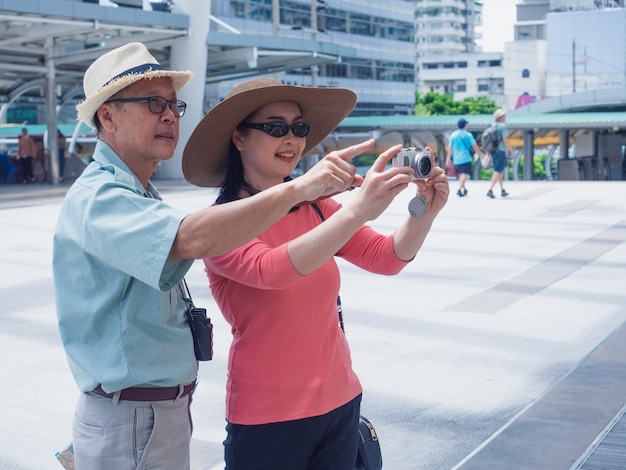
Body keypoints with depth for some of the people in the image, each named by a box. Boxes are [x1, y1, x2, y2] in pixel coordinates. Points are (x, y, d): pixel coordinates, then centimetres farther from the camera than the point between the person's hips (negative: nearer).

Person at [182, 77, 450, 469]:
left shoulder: (315, 208, 2)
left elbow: (387, 257, -3)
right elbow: (271, 270, -31)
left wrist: (425, 213, -22)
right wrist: (357, 210, -41)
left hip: (340, 402, 5)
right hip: (268, 418, -5)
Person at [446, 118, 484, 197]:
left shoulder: (453, 135, 3)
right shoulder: (468, 135, -4)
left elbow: (450, 148, 5)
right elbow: (475, 146, -4)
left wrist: (449, 158, 15)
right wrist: (481, 154, 8)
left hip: (456, 159, 4)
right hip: (466, 158, -4)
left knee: (460, 175, 18)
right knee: (464, 174, -9)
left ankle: (464, 189, 28)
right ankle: (459, 189, -25)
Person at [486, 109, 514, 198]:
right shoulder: (503, 126, -11)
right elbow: (505, 140, -16)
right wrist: (511, 150, -6)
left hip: (493, 151, 8)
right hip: (501, 151, -8)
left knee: (499, 171, 16)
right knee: (497, 172, -7)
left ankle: (502, 191, 23)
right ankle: (490, 190, -17)